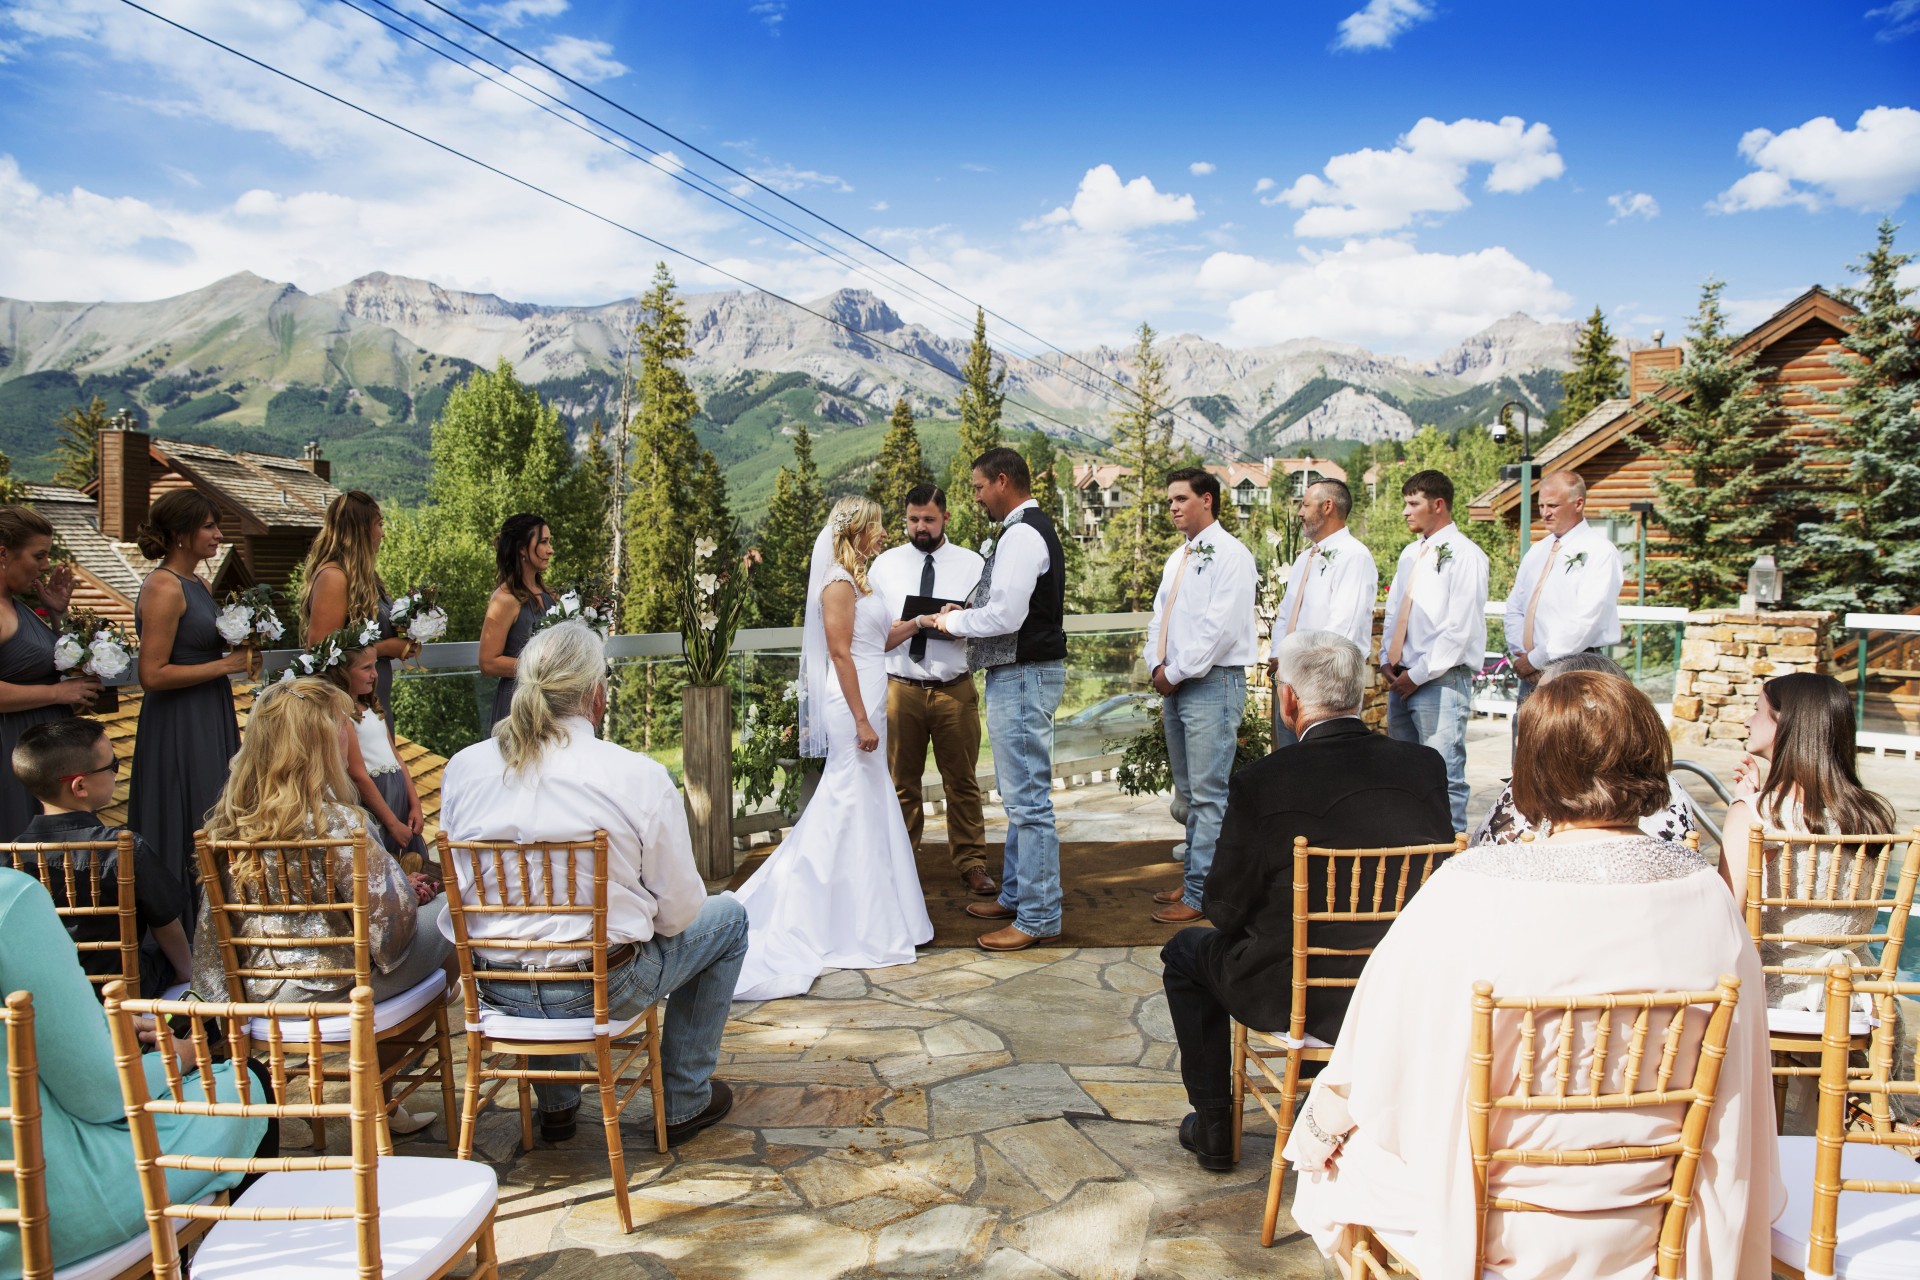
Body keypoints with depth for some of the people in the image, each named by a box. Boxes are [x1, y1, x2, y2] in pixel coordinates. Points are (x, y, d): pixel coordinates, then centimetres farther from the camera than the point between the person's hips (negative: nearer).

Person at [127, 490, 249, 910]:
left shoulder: (199, 584, 12)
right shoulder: (163, 588, -15)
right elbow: (153, 674, -21)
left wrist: (241, 646, 5)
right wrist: (225, 665, -17)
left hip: (209, 722, 9)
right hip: (179, 729, -9)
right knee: (190, 839, -2)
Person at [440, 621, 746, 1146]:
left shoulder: (462, 768, -5)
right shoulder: (640, 776, -17)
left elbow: (460, 886, 8)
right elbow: (678, 911, -9)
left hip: (497, 989, 5)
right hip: (601, 989, -5)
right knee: (727, 916, 20)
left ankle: (557, 1104, 45)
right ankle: (684, 1101, 27)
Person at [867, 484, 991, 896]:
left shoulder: (972, 564, 6)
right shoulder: (885, 563, 9)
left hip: (955, 689, 0)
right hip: (899, 688, 1)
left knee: (962, 782, 5)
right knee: (901, 783, 8)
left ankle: (971, 863, 16)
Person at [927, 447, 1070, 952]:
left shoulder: (1022, 535, -17)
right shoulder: (1029, 529, 16)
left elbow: (1006, 616, -24)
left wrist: (951, 622, -9)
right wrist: (965, 612, 9)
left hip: (1024, 677, -11)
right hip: (1018, 673, 11)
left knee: (1028, 799, -6)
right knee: (1017, 794, 19)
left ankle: (1038, 917, 1)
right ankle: (1016, 895, 31)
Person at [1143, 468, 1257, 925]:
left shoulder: (1229, 554, -10)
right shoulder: (1177, 559, 18)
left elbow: (1222, 626, -18)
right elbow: (1159, 617, 19)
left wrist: (1177, 673, -13)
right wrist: (1158, 668, 2)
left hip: (1212, 684, -9)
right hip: (1174, 685, 9)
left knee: (1208, 793, -7)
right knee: (1188, 791, 15)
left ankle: (1201, 893, -4)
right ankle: (1193, 875, 24)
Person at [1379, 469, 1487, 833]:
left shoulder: (1463, 554, -8)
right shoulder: (1410, 554, 17)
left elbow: (1461, 627, -13)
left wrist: (1418, 674, -13)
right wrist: (1387, 660, 7)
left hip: (1441, 681, -8)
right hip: (1401, 680, 8)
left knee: (1445, 777, -7)